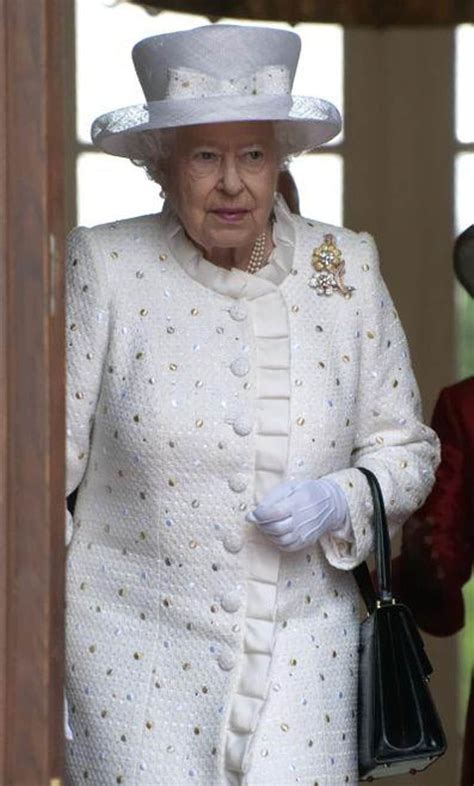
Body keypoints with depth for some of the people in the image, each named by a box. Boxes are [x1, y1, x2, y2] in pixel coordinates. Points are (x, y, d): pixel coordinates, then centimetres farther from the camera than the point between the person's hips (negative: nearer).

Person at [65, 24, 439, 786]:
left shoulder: (347, 268, 4)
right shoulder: (106, 267, -3)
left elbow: (406, 449, 11)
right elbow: (53, 444, -3)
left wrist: (340, 502, -11)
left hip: (301, 650, 2)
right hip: (139, 645, -2)